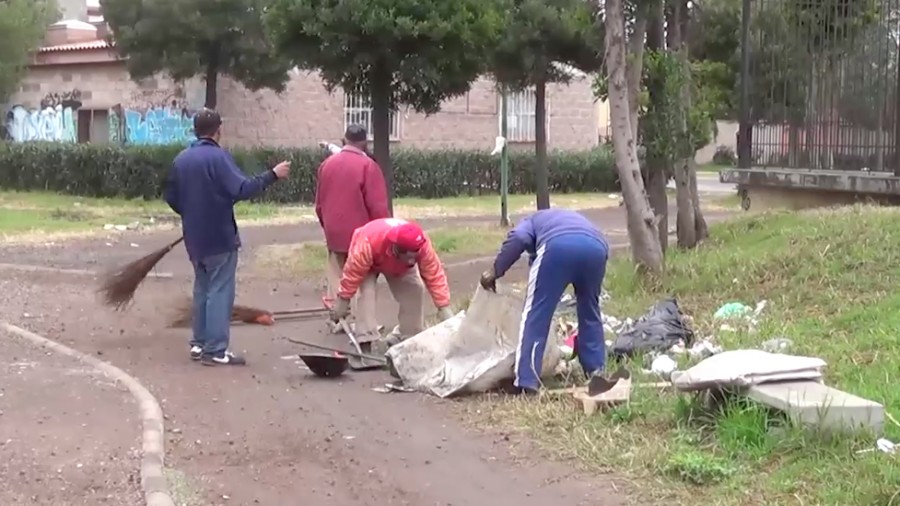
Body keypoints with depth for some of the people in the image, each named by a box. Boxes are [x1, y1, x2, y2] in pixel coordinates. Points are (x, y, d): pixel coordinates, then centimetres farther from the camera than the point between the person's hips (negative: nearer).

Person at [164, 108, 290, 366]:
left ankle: (199, 343, 22)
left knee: (202, 288, 18)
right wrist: (272, 175, -19)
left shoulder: (181, 159, 8)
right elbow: (241, 189, -25)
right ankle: (215, 350, -6)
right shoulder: (218, 157, -16)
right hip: (219, 236, -8)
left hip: (194, 237, 8)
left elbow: (171, 198, 14)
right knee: (220, 291, -4)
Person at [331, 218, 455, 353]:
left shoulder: (423, 246, -41)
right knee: (367, 292, -26)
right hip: (369, 263, -3)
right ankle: (367, 340, -23)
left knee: (415, 290, -11)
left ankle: (410, 336, 7)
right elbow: (353, 272, -35)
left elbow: (435, 275, -34)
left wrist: (444, 307, -36)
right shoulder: (368, 243, -49)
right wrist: (343, 300, -24)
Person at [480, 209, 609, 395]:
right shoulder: (576, 220, 47)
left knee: (536, 313, 4)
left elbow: (518, 238, 10)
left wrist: (495, 271, 14)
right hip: (596, 246, 4)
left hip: (558, 245, -4)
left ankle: (527, 383, -2)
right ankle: (597, 372, 28)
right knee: (590, 313, 26)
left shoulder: (532, 221, 35)